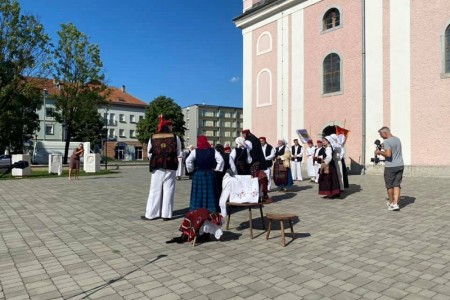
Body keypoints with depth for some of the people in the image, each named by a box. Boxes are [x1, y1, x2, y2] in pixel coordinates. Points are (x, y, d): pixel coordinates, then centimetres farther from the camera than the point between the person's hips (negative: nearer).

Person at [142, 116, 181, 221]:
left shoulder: (153, 138, 2)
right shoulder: (175, 137, 0)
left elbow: (149, 154, 5)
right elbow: (178, 153, 6)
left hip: (157, 167, 1)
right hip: (170, 166, -1)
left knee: (155, 190, 7)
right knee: (168, 190, 5)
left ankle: (151, 214, 10)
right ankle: (166, 214, 6)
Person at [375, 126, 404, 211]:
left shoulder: (387, 142, -16)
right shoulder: (397, 139, 10)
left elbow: (388, 154, -27)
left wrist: (379, 152, -12)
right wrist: (383, 149, 20)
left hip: (390, 167, -7)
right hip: (400, 166, 7)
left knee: (389, 186, 10)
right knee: (397, 185, 6)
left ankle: (391, 203, 23)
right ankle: (395, 204, 0)